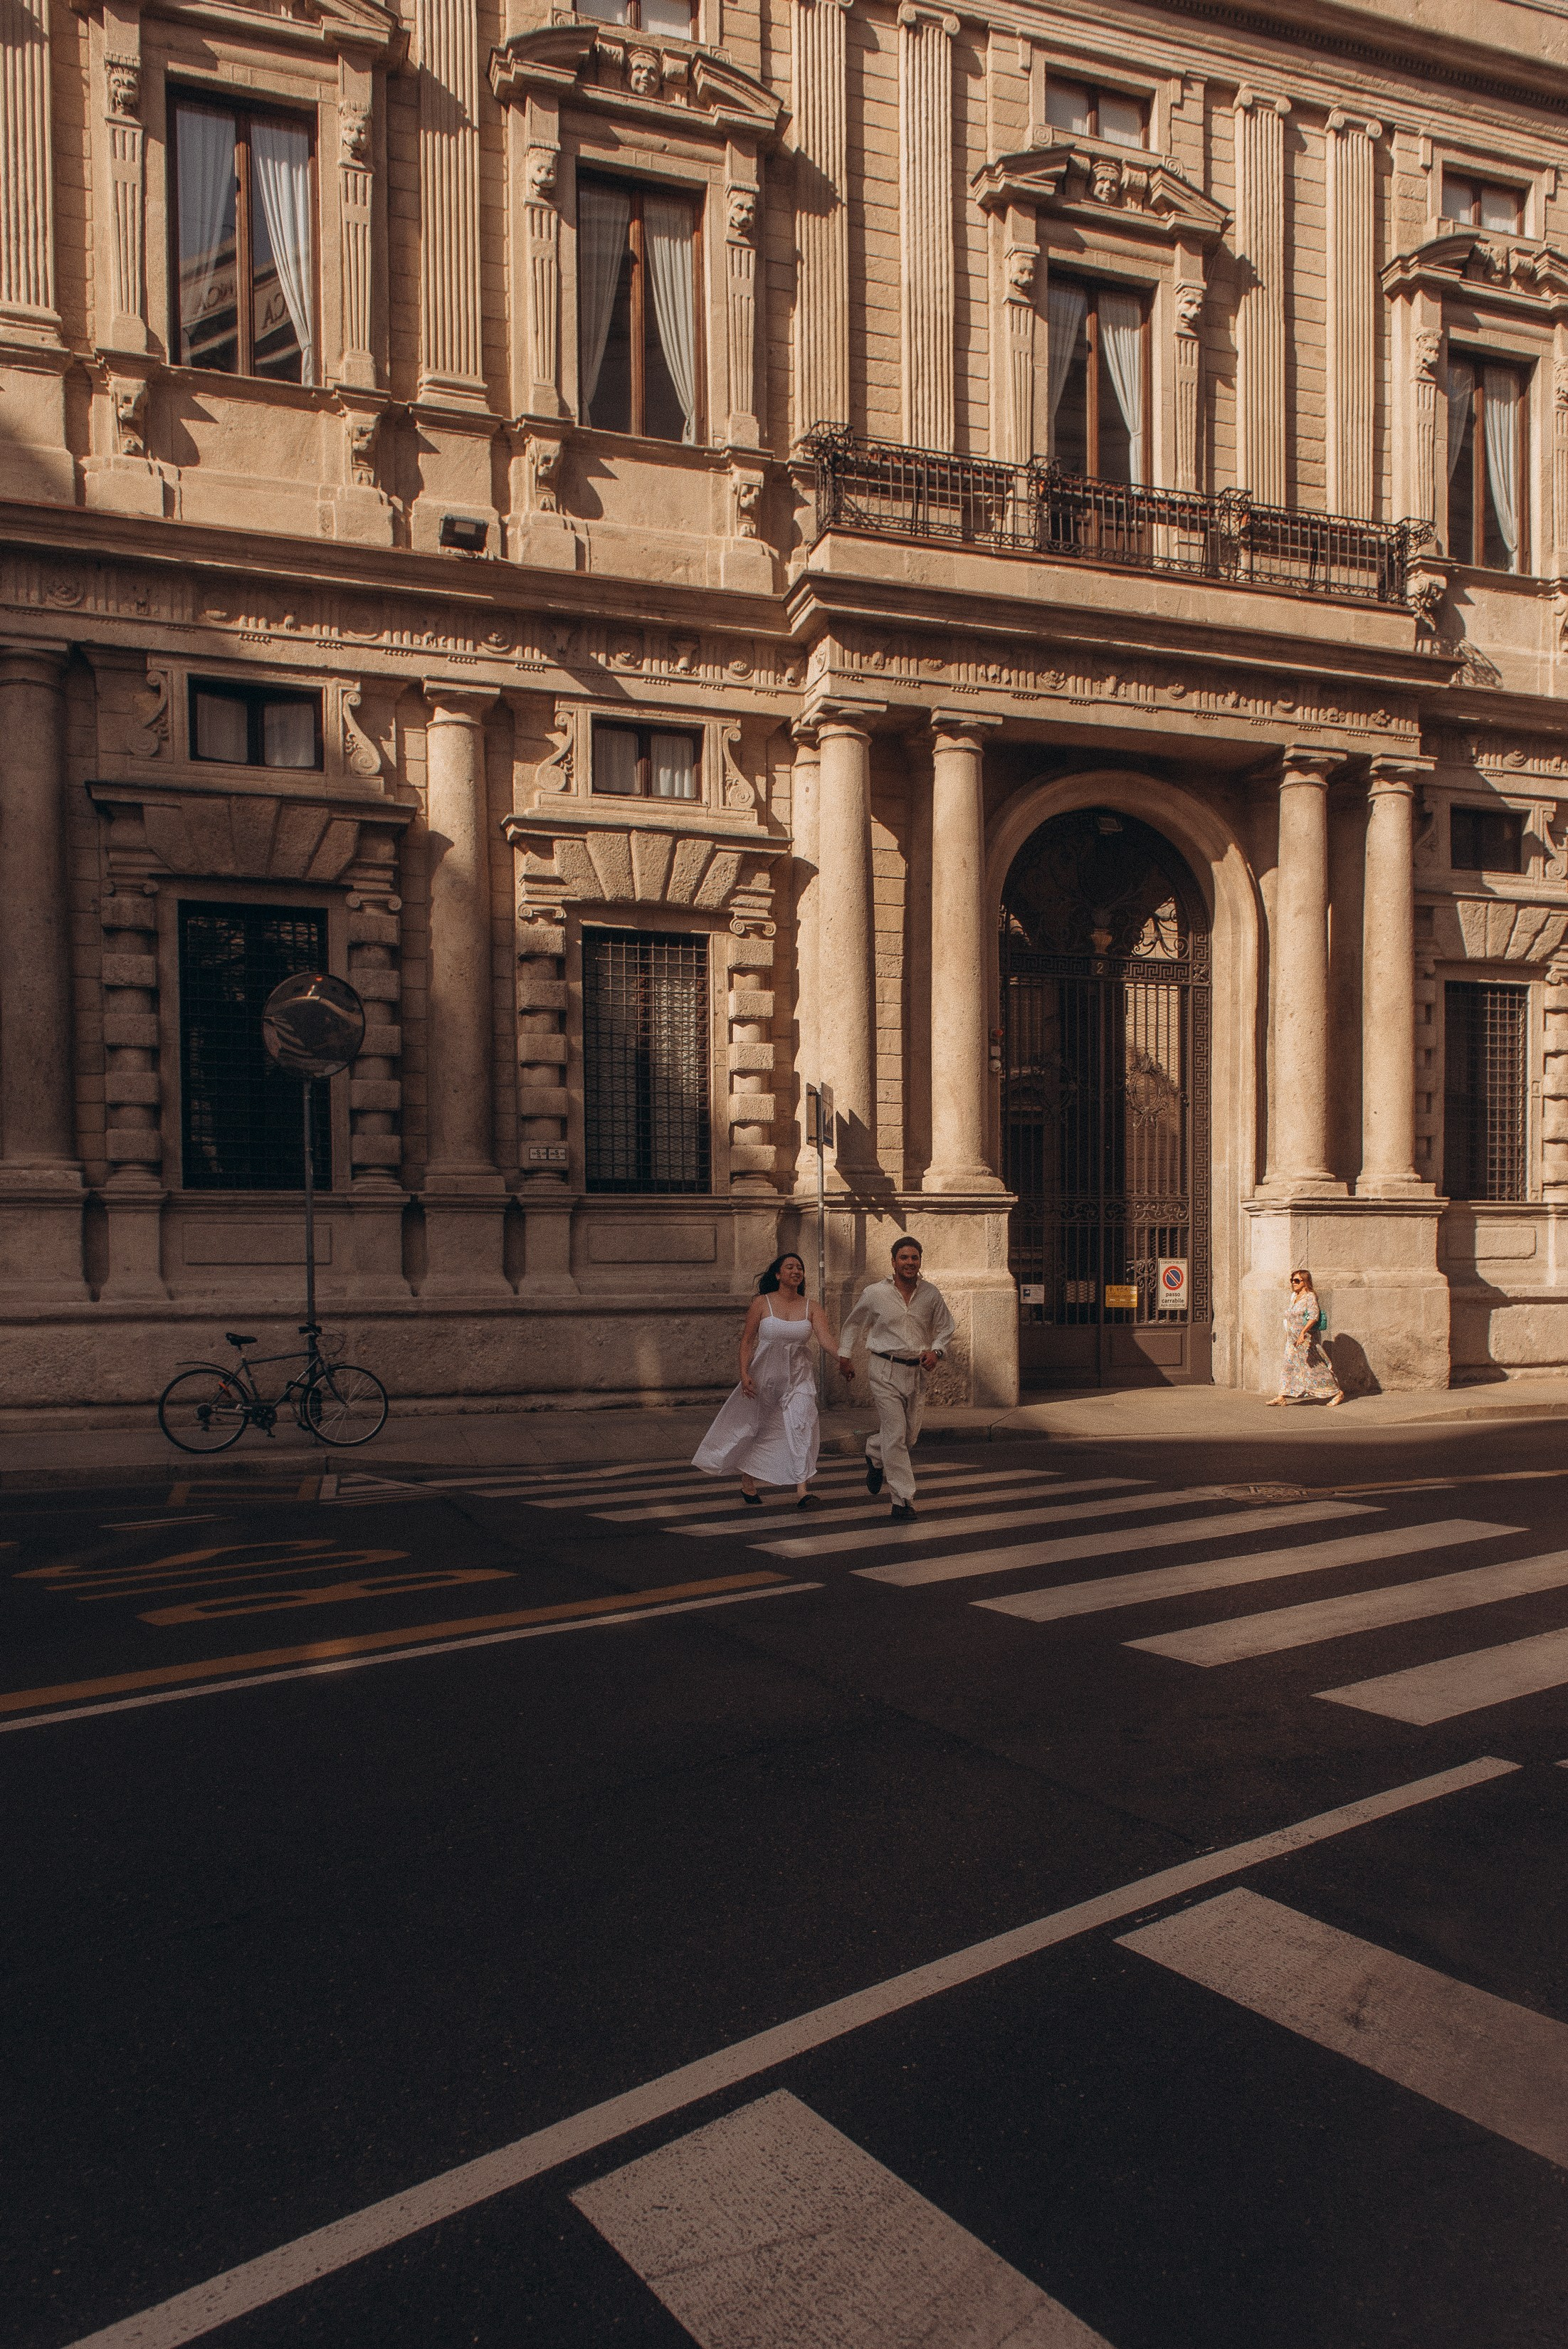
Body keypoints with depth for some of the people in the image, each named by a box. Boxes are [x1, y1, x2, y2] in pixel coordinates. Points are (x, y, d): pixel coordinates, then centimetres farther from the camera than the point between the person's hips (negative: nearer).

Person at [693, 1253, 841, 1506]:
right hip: (763, 1376, 0)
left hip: (798, 1378, 0)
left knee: (801, 1425, -18)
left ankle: (801, 1491, -19)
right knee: (751, 1428, 11)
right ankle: (747, 1484, 34)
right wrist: (744, 1374, -12)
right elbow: (747, 1341, -1)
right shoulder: (762, 1303, -4)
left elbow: (826, 1340, -12)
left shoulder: (811, 1308, 0)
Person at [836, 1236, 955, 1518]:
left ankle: (874, 1456, 41)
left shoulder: (932, 1294, 2)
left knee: (911, 1435, 10)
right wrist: (844, 1356, 8)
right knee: (895, 1435, -9)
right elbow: (851, 1324, 11)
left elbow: (946, 1329, 13)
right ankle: (903, 1500, -2)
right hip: (885, 1371, -4)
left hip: (918, 1372, 4)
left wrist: (936, 1351, -6)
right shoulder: (875, 1293, -4)